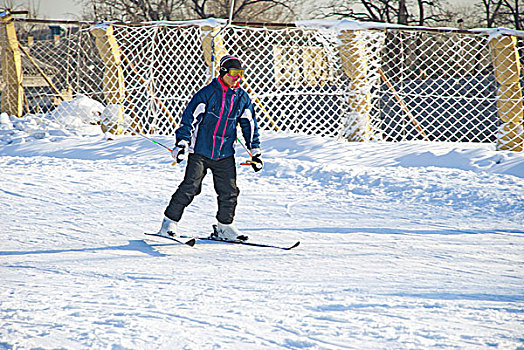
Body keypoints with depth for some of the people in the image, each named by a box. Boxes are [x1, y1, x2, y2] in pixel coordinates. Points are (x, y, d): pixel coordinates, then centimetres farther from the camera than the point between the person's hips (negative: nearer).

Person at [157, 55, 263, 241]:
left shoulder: (242, 98, 6)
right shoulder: (208, 93, -8)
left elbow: (250, 126, 16)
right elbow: (189, 118, -8)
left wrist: (255, 152, 14)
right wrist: (182, 143, -14)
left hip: (225, 155, 4)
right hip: (200, 151, -4)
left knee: (229, 192, 2)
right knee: (190, 187, -10)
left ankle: (224, 227, 20)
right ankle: (170, 222, 1)